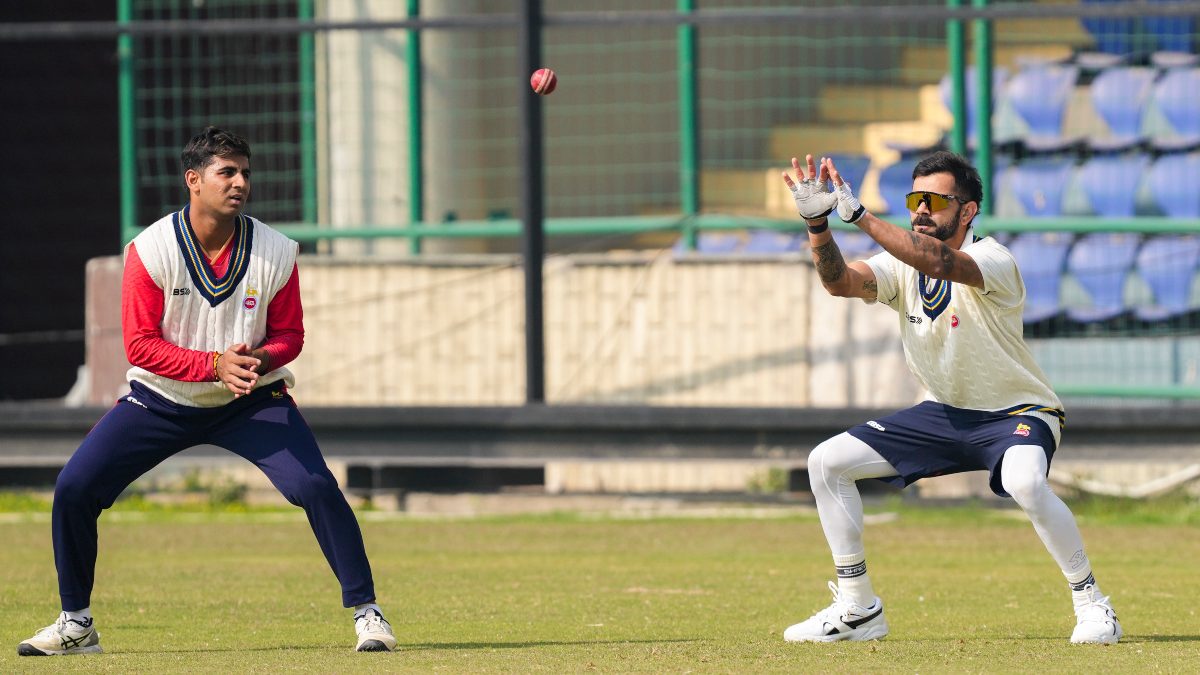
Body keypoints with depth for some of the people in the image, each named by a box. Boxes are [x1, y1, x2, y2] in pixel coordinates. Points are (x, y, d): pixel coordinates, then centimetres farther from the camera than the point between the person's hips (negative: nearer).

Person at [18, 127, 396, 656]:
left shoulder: (276, 253, -13)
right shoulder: (151, 251, -17)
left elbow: (289, 334, -2)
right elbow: (140, 345, -17)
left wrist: (259, 359, -25)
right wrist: (214, 364, -30)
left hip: (251, 401, 0)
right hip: (160, 398, 0)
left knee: (316, 487, -20)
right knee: (74, 488, -11)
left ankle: (365, 609, -4)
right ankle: (76, 625, 7)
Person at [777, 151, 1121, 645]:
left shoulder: (993, 261, -24)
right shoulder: (902, 266, -5)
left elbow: (937, 260, -44)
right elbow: (841, 282, -23)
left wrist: (858, 215, -50)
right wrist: (818, 223, -41)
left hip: (1016, 413, -7)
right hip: (944, 414, 7)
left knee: (1024, 482, -39)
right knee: (827, 463, 1)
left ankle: (1091, 604, -21)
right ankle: (856, 609, 10)